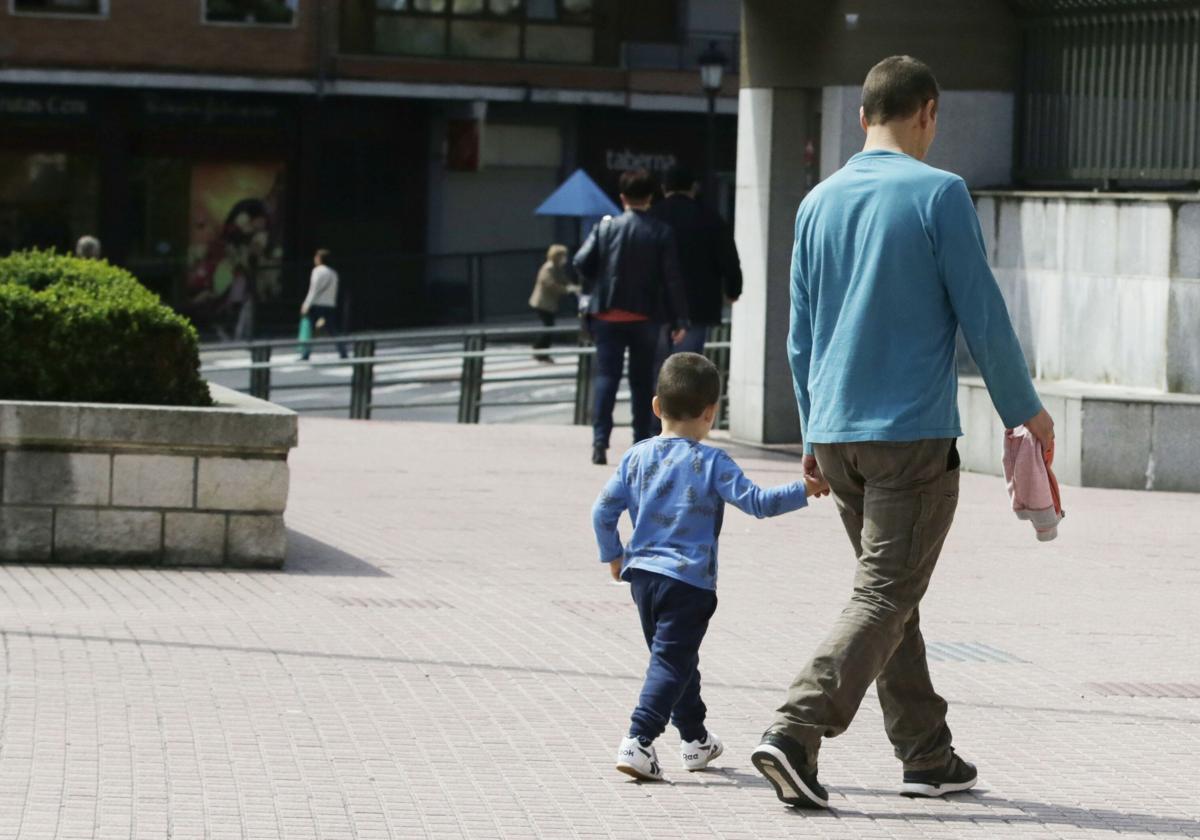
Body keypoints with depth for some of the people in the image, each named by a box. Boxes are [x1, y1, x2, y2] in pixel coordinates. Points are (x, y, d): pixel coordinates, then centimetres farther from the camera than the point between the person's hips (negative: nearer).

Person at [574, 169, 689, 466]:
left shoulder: (606, 227, -2)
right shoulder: (661, 233, -4)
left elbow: (581, 262, -7)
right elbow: (672, 278, -5)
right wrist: (680, 320, -1)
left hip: (608, 315, 0)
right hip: (645, 317, 0)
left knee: (606, 377, 1)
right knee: (642, 381, 9)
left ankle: (600, 441, -12)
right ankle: (642, 444, 10)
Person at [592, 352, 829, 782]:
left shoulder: (637, 457, 5)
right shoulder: (711, 462, -9)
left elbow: (603, 511, 7)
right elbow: (755, 502, -13)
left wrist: (613, 555, 20)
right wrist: (803, 490, -7)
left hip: (642, 573, 6)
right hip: (689, 579, -6)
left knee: (676, 656, 20)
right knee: (671, 661, -6)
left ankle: (695, 738, 33)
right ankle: (638, 740, -20)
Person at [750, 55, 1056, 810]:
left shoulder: (819, 203, 9)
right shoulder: (939, 194, -8)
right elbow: (982, 314, -8)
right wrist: (1025, 410, 4)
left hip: (836, 435, 6)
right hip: (914, 434, -6)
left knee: (891, 592, 14)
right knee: (885, 596, -6)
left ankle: (928, 756, 17)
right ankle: (795, 733, -19)